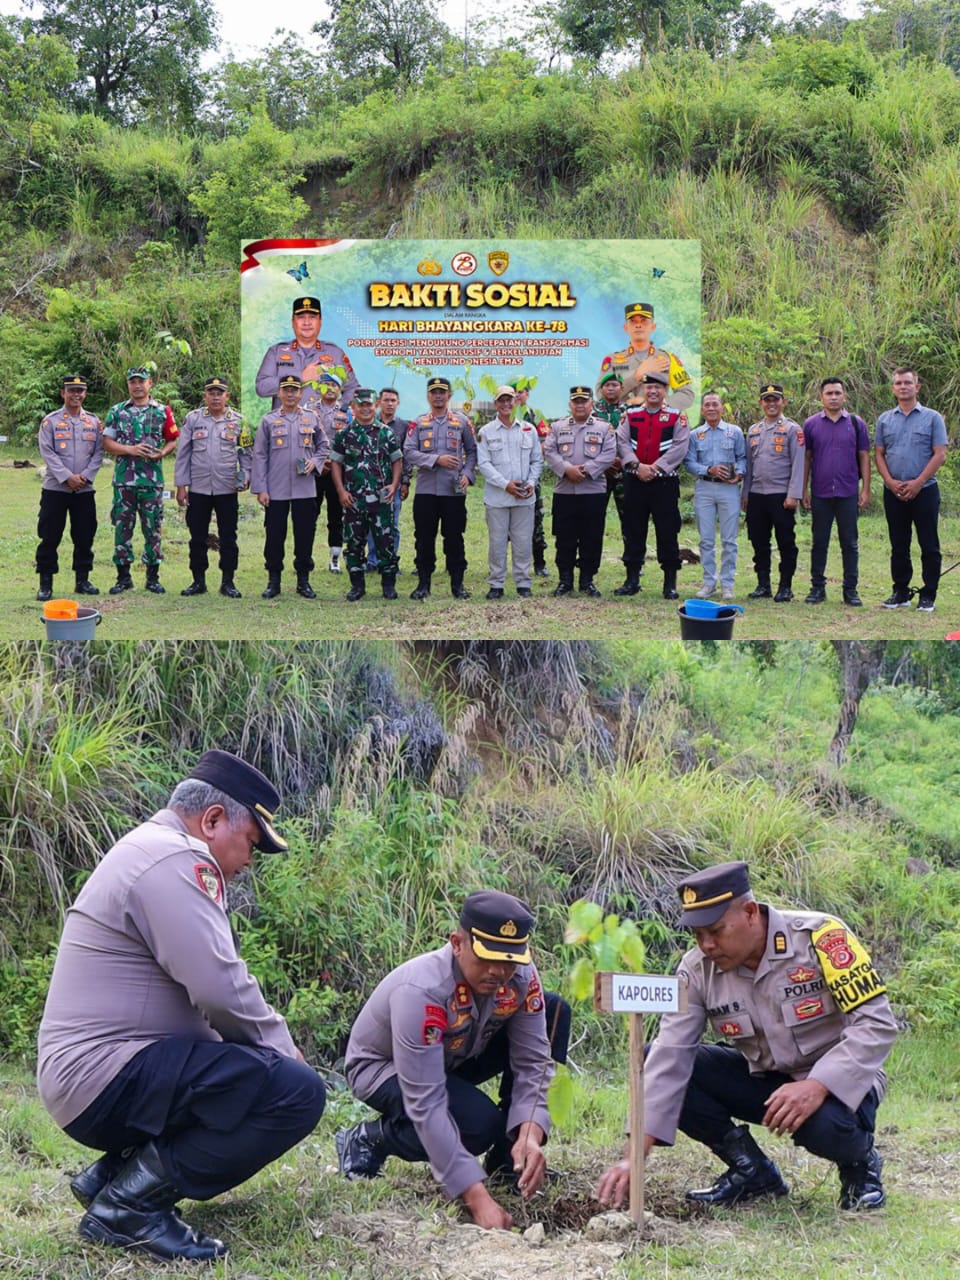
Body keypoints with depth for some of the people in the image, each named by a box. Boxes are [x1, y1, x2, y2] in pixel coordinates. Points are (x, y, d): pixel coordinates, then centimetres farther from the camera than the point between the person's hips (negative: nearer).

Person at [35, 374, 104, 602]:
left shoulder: (94, 422, 8)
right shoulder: (51, 421, -1)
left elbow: (98, 453, 5)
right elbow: (47, 453, -7)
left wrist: (86, 476, -10)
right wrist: (67, 477, -16)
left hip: (84, 489, 3)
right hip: (55, 488, -3)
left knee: (84, 537, 7)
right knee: (49, 537, -2)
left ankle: (82, 580, 18)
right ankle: (45, 583, 3)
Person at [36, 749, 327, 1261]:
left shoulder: (148, 853, 20)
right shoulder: (175, 859, -14)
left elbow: (201, 985, 20)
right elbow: (220, 987, -23)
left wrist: (271, 1045, 9)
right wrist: (280, 1047, -6)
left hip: (89, 1076, 11)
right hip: (108, 1077, -11)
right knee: (297, 1092, -20)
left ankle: (113, 1172, 13)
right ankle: (129, 1201, -12)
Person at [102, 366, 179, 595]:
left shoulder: (163, 412, 7)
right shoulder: (117, 411, 7)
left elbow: (172, 440, 11)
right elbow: (107, 442, 2)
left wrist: (162, 453, -10)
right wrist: (130, 450, -13)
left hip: (153, 480, 0)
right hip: (124, 479, 0)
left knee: (153, 529, 3)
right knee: (122, 527, 2)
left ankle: (153, 577, 11)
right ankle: (123, 577, 10)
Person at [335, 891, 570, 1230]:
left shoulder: (521, 977, -22)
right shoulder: (420, 992, -39)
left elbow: (532, 1065, -18)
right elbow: (426, 1106, -41)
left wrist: (529, 1137, -39)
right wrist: (478, 1199, -47)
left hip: (453, 1059, 6)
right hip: (382, 1068, -6)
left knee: (554, 1011, -12)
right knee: (479, 1123, -33)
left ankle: (508, 1160, -5)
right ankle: (370, 1139, -3)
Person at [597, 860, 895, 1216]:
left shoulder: (820, 937, -21)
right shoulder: (698, 970, -10)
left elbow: (876, 1023, -24)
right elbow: (669, 1058, -16)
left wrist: (816, 1087, -36)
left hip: (837, 1081, -4)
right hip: (761, 1079, 5)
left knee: (824, 1123, -39)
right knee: (656, 1066, -14)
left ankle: (860, 1162, -1)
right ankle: (751, 1171, -1)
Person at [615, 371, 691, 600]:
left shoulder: (677, 417, 1)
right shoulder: (630, 415, 9)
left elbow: (679, 448, -8)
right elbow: (622, 443, 1)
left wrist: (655, 467, -15)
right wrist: (637, 465, -14)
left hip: (665, 482, -2)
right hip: (634, 482, 3)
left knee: (667, 534, -1)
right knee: (634, 532, 7)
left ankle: (670, 583, 4)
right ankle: (632, 580, 14)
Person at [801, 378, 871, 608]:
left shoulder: (856, 424, 5)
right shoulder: (811, 425, 5)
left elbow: (864, 457, 6)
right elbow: (806, 458, 8)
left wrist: (866, 489, 0)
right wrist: (804, 490, 3)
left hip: (848, 494, 0)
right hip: (820, 494, 0)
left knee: (850, 543, 3)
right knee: (819, 543, 6)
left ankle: (850, 589, 9)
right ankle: (817, 587, 13)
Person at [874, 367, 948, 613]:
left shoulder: (932, 418, 0)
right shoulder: (885, 420, 10)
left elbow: (940, 455, -5)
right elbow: (878, 454, 9)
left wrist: (917, 483, -14)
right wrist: (890, 482, -7)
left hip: (924, 490, -3)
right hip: (894, 492, 3)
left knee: (929, 546, -3)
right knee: (898, 546, 8)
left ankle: (928, 595, 2)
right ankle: (900, 592, 16)